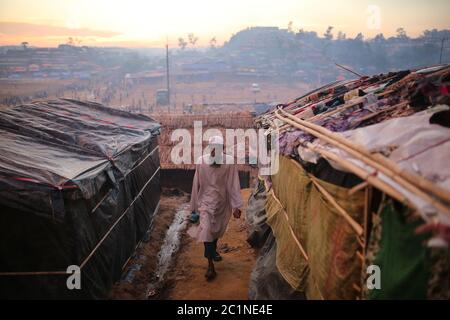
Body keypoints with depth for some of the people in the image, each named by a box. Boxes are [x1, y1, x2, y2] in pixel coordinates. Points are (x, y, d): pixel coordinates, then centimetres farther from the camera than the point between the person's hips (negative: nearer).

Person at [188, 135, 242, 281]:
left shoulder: (229, 161, -14)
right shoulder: (201, 161, -12)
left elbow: (233, 185, -11)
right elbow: (196, 185, -4)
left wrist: (236, 206, -13)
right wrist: (194, 206, 1)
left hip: (222, 202, 2)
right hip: (206, 201, -1)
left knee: (218, 229, 21)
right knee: (206, 231, -11)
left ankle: (213, 250, 50)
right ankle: (210, 265, -1)